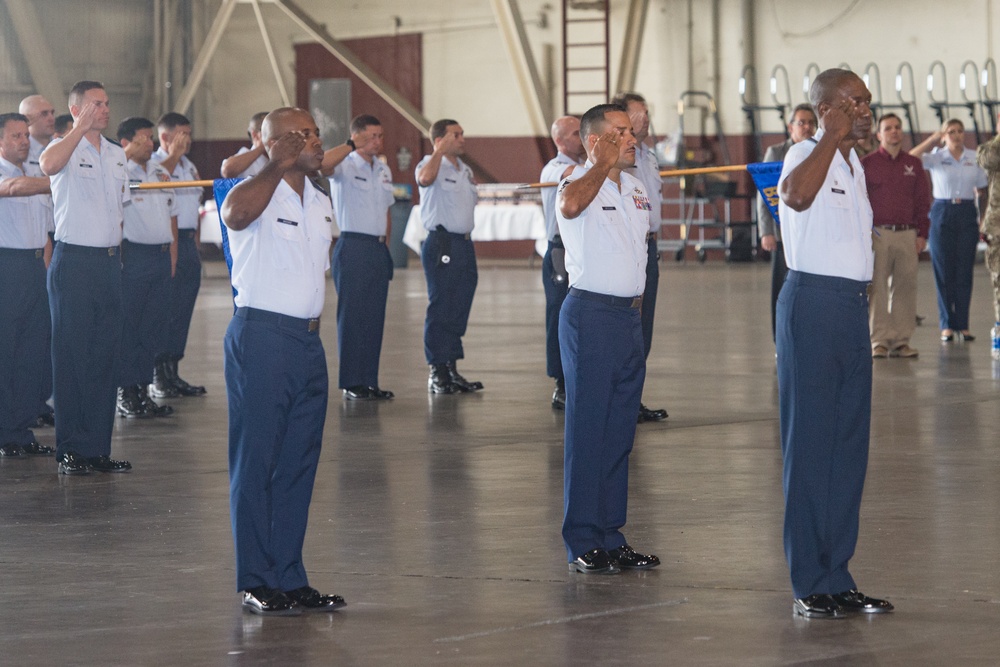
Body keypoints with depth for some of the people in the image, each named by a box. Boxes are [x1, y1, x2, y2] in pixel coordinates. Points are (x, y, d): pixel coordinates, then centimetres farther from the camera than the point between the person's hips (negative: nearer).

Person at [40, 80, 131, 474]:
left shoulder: (117, 154, 15)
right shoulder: (65, 149, -6)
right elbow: (48, 165, -32)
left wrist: (117, 256, 16)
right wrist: (82, 127, -27)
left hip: (110, 261, 6)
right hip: (74, 260, -6)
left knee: (106, 356, 7)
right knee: (71, 355, -2)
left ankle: (98, 448, 12)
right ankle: (69, 449, 2)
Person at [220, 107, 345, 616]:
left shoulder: (321, 201, 15)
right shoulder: (257, 192, -10)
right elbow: (236, 213, -34)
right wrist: (280, 166, -24)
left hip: (308, 341, 8)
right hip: (261, 339, -8)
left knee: (299, 465, 10)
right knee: (255, 463, -2)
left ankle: (290, 578, 16)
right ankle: (257, 584, 3)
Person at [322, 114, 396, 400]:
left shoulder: (383, 170, 15)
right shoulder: (345, 166, -7)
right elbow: (322, 163, -30)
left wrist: (385, 244, 15)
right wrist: (353, 146, -27)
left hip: (378, 248, 7)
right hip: (353, 246, -7)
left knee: (375, 318, 7)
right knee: (352, 317, -5)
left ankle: (369, 382, 12)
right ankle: (351, 384, -1)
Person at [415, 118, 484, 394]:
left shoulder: (465, 170, 19)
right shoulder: (431, 164, -7)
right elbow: (425, 178, -31)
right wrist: (441, 150, -23)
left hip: (464, 244, 8)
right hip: (442, 244, -8)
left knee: (459, 310, 10)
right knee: (440, 309, -6)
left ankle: (451, 369, 16)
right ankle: (437, 373, -3)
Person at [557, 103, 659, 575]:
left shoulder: (636, 188, 15)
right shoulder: (578, 184, -9)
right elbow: (570, 206, -34)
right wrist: (604, 163, -19)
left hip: (630, 315, 8)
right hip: (591, 314, -8)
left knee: (620, 431, 10)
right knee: (587, 430, -4)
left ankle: (610, 536, 16)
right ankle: (582, 544, 0)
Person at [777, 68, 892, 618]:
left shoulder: (854, 165, 16)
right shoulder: (806, 155, -10)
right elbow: (796, 195, -35)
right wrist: (834, 136, -25)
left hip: (853, 305, 9)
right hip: (812, 301, -9)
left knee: (849, 446, 9)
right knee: (808, 445, -4)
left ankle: (837, 579, 15)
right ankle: (810, 586, -1)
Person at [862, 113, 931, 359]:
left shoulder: (913, 164, 13)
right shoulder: (866, 164, 5)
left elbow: (923, 202, 14)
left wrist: (922, 234, 6)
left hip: (907, 234, 2)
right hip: (878, 234, -2)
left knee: (905, 288, 0)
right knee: (877, 288, -4)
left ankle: (901, 341, 5)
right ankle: (879, 341, 0)